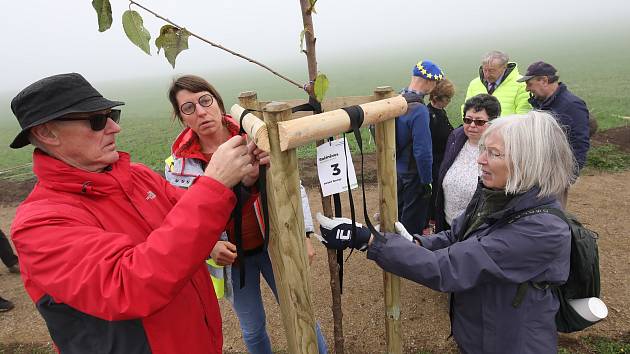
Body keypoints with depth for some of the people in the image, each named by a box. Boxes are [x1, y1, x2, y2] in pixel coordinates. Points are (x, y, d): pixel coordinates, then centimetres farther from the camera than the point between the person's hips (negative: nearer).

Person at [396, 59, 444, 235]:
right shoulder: (419, 110, -26)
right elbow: (423, 152, -26)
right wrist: (427, 180, -15)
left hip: (397, 170, 8)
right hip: (413, 175, -8)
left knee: (398, 215, 24)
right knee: (413, 223, 9)